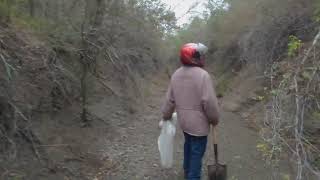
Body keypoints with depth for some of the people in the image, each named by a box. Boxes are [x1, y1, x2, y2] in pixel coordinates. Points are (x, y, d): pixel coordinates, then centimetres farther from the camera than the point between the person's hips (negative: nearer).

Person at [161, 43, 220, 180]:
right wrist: (214, 119, -6)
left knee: (189, 145, 27)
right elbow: (209, 102, -22)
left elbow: (170, 99, 5)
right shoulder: (202, 75, -21)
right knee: (197, 152, 6)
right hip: (199, 123, -7)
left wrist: (166, 116, 16)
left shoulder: (176, 74, 0)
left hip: (183, 121, 7)